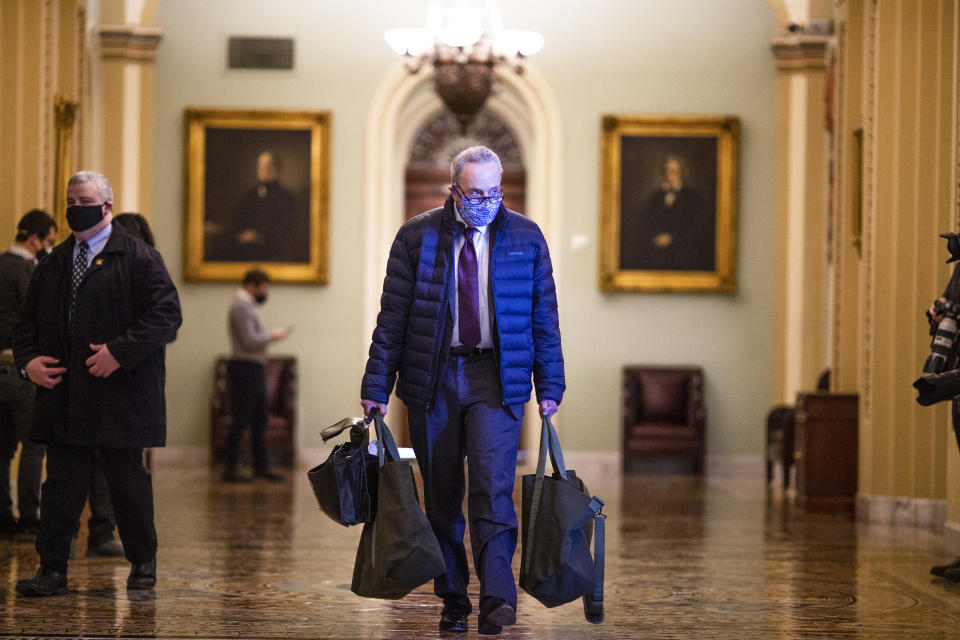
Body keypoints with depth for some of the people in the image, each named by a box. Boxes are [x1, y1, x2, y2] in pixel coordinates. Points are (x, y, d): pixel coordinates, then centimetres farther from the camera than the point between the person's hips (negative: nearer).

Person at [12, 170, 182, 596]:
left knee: (128, 481, 5)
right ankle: (53, 569, 6)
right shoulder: (52, 264, 15)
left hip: (120, 397, -4)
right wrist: (28, 360, 0)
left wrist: (120, 352, -18)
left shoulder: (139, 258, -2)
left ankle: (142, 563, 20)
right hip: (63, 396, 4)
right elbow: (28, 319, 19)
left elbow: (166, 314, -10)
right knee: (60, 483, 3)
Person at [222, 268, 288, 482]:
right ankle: (229, 469, -3)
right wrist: (273, 336, -9)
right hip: (245, 369, -11)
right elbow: (250, 341, -22)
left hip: (254, 370, 11)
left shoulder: (247, 305, 18)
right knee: (241, 420, -7)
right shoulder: (241, 306, -15)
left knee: (260, 420, 12)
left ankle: (261, 466, 16)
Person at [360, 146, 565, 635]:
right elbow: (392, 315, 3)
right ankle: (453, 600, 15)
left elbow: (543, 316, 9)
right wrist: (376, 387, -2)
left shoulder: (525, 237, 5)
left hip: (497, 379, -1)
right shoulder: (416, 237, 2)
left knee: (493, 485, -16)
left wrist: (549, 387, 5)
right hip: (432, 378, 1)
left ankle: (497, 598, -18)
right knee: (441, 495, 5)